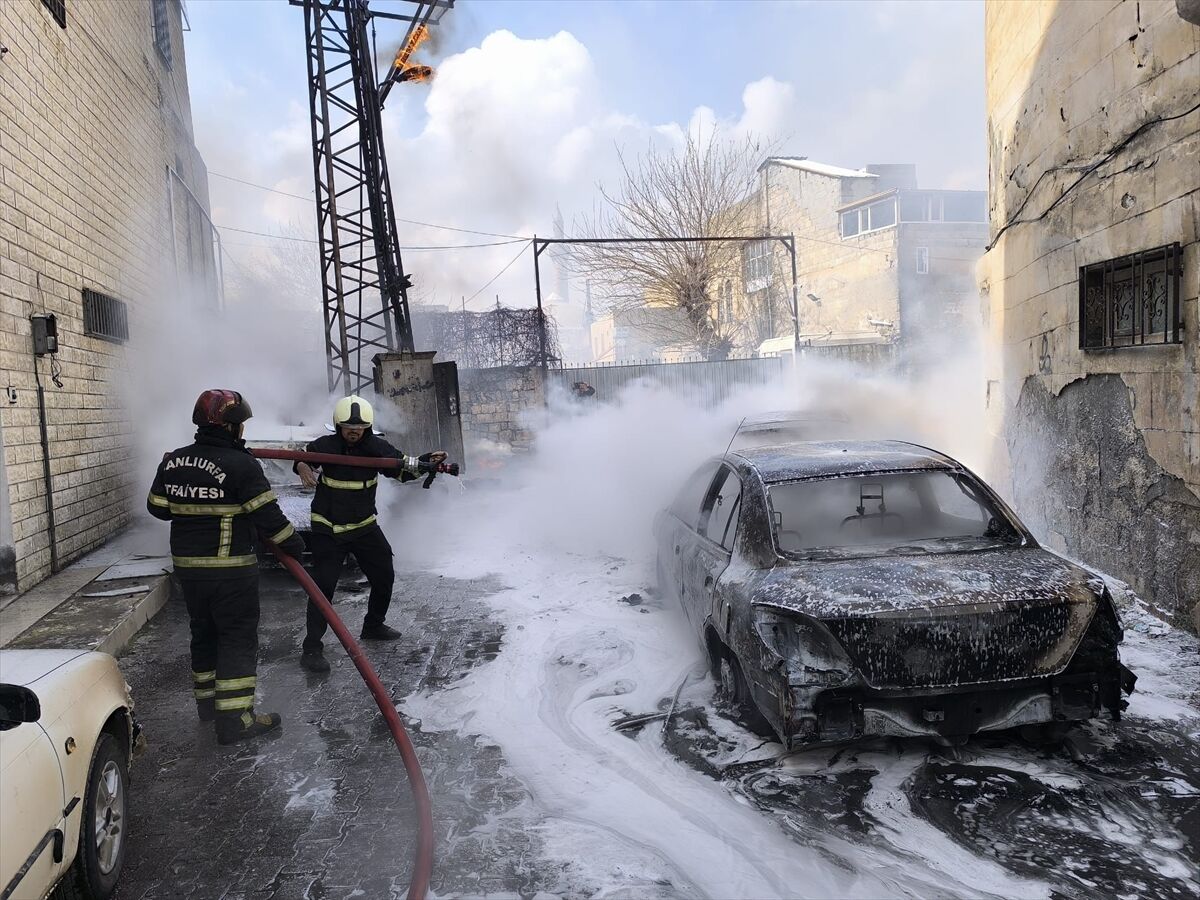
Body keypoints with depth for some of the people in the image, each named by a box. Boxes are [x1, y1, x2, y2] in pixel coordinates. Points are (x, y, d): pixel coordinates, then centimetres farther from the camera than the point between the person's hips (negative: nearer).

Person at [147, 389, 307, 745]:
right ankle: (234, 719, 2)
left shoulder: (172, 462, 4)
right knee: (238, 638, 1)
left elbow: (157, 507, 12)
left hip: (187, 565, 7)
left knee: (204, 632, 21)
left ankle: (208, 702, 34)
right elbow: (267, 515, -17)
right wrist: (293, 543, -3)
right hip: (231, 568, -7)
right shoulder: (242, 465, -17)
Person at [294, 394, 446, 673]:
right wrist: (302, 466, -30)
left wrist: (424, 463, -28)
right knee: (323, 585, -9)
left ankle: (373, 626, 36)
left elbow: (401, 467, -8)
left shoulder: (376, 447, -7)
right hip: (327, 529, -4)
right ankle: (311, 648, 1)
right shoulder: (326, 445, -13)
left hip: (365, 526, 4)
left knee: (384, 576, 11)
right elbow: (303, 457, -5)